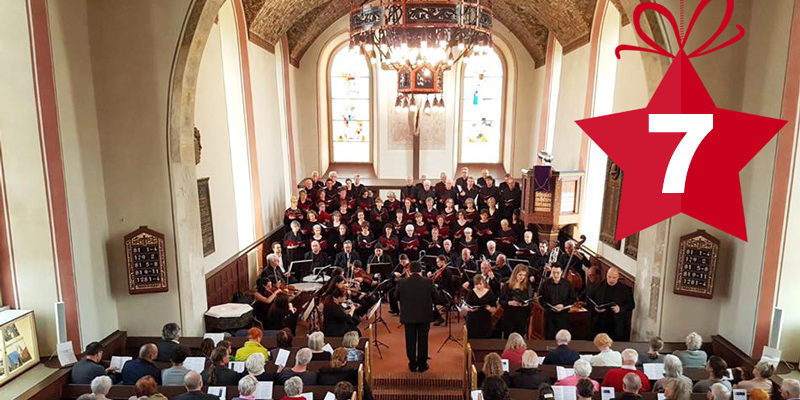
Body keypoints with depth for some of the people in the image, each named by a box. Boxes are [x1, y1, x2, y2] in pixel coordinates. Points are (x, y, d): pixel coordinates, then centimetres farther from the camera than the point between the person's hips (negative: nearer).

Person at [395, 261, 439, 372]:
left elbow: (396, 297, 3)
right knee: (423, 341, 11)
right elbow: (436, 298, -4)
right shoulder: (428, 282, -12)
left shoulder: (402, 283, -10)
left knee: (410, 341, 12)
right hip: (424, 317, 0)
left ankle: (413, 365, 20)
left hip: (408, 316, 0)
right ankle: (422, 365, 19)